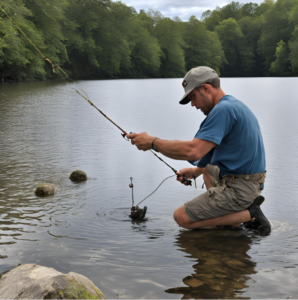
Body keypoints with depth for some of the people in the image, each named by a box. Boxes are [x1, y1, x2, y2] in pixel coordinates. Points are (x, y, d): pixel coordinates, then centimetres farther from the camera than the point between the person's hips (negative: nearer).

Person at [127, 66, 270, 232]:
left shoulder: (223, 109, -20)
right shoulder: (236, 105, 14)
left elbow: (193, 151, -29)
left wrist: (153, 142, -18)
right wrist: (196, 171, 22)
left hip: (238, 189, -11)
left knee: (182, 217, -6)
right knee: (207, 167, 35)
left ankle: (248, 214, -5)